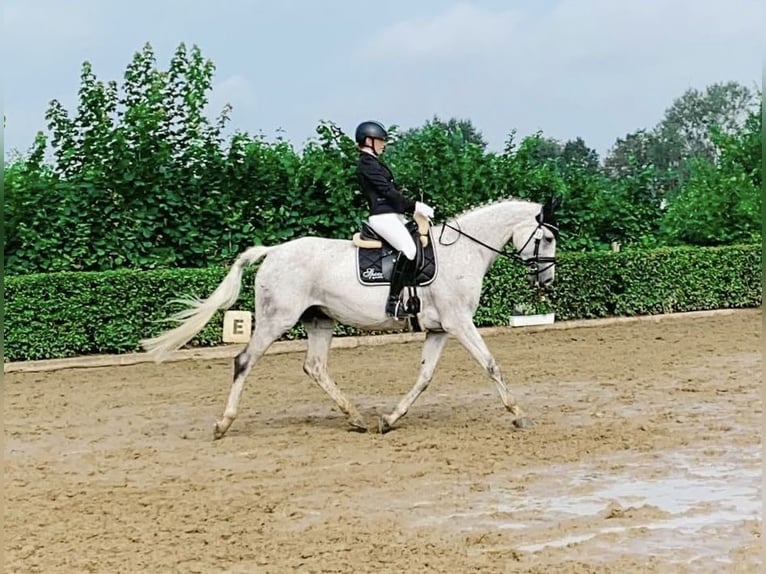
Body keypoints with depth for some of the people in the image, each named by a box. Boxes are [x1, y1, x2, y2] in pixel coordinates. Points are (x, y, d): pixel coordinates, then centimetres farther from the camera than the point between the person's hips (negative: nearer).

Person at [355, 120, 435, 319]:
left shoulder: (373, 163, 22)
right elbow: (388, 191, -15)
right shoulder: (367, 164, -8)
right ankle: (393, 302, -29)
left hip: (393, 215, 11)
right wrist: (415, 206, -15)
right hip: (382, 216, -11)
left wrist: (414, 206, 11)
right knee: (408, 249, -27)